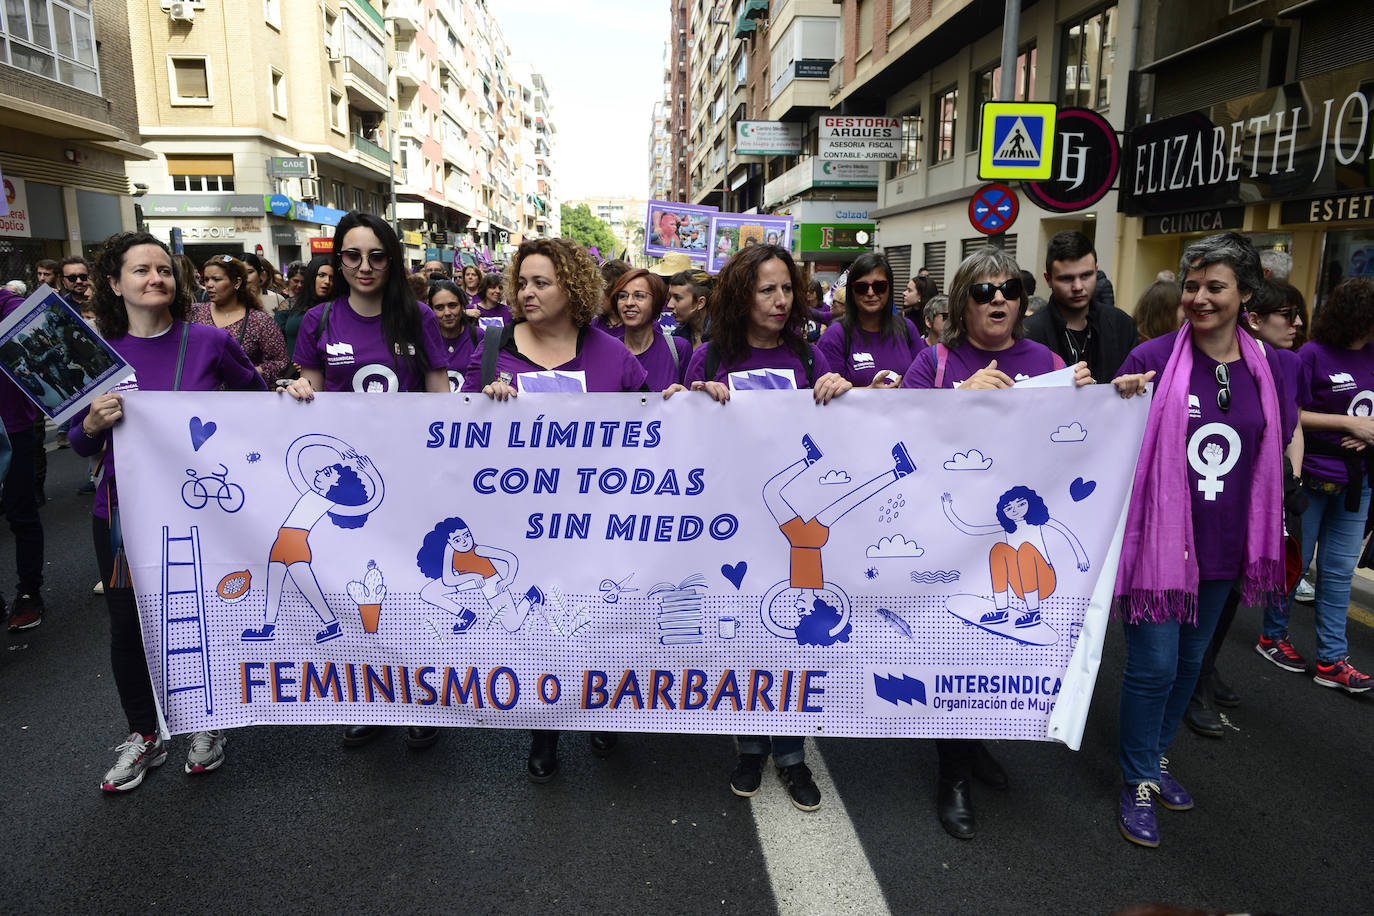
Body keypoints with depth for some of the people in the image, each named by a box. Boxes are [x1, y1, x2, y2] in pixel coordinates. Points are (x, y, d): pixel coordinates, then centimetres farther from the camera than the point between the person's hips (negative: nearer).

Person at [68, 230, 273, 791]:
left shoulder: (209, 342, -7)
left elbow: (257, 397, 10)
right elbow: (80, 446, 3)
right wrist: (93, 424, -17)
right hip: (121, 512, 2)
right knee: (127, 626, 11)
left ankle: (206, 727, 34)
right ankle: (143, 735, 33)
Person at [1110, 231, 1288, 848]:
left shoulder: (1267, 367, 0)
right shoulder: (1153, 358, -12)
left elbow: (1273, 454, 12)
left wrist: (1267, 536, 12)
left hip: (1222, 545, 5)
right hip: (1159, 538, -5)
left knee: (1190, 658, 19)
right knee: (1154, 664, 0)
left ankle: (1157, 756, 41)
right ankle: (1137, 781, 21)